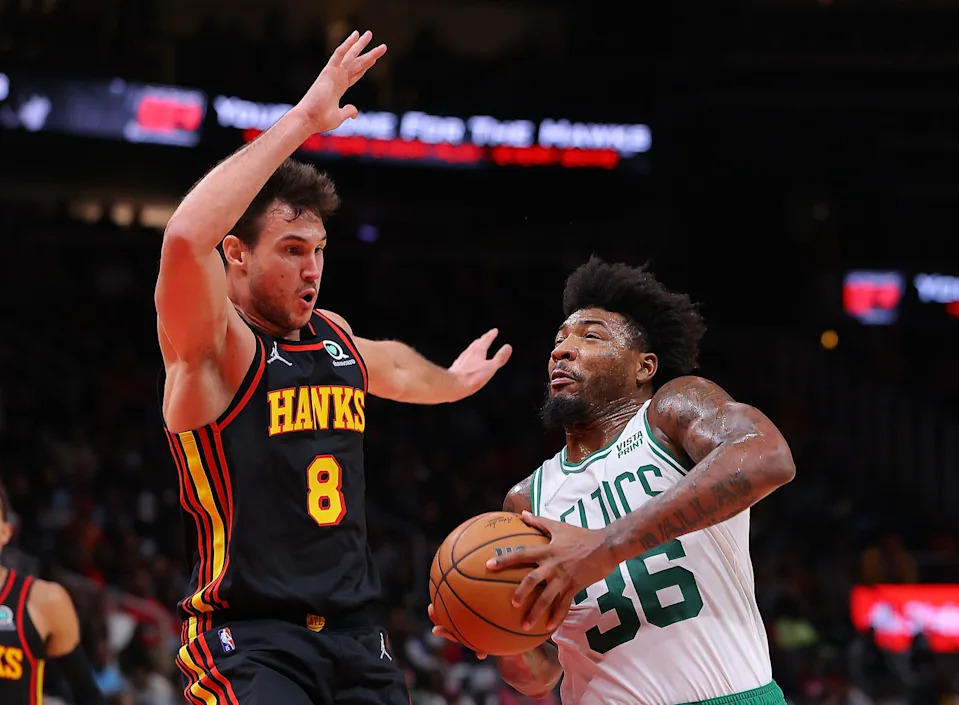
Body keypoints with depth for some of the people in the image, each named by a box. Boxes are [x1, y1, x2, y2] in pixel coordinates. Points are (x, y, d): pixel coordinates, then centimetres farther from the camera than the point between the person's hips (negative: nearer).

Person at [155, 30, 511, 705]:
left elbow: (386, 363, 41)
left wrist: (450, 382, 60)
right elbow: (186, 238, -30)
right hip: (249, 641, -8)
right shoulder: (212, 348, -9)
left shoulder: (335, 337, 14)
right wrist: (300, 122, -28)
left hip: (356, 635, 8)